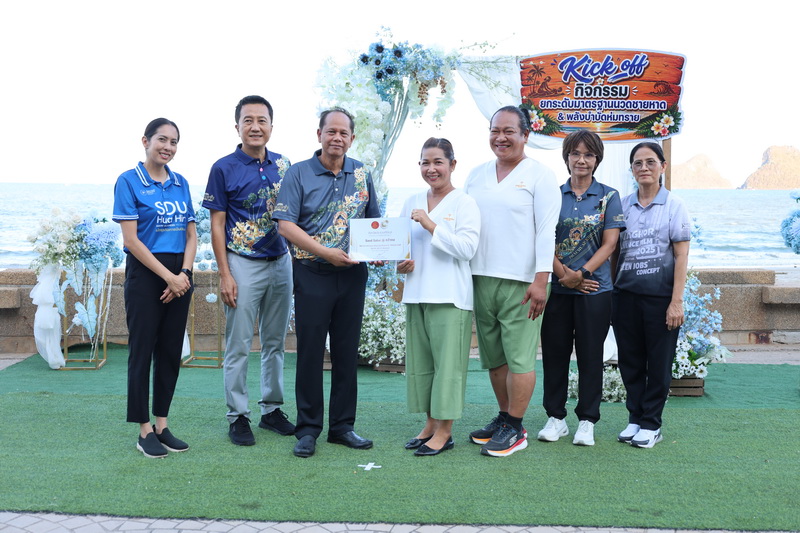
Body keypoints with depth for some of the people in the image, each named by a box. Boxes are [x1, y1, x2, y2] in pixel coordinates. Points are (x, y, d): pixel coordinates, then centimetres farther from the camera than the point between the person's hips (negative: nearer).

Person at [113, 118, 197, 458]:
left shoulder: (181, 183, 11)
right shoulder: (129, 181, -5)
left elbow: (191, 234, 11)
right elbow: (131, 239, -11)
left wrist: (184, 273, -5)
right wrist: (168, 276, -13)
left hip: (180, 274, 5)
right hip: (145, 273, -5)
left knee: (171, 351, 8)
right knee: (142, 351, 0)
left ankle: (162, 425, 19)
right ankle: (144, 431, 10)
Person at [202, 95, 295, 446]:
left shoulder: (283, 166, 7)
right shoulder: (224, 168, -5)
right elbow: (217, 225, -5)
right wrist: (225, 275, -11)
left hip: (281, 262, 5)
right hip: (243, 264, -4)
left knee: (276, 342, 12)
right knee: (238, 345, 0)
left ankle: (272, 409, 24)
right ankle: (238, 416, 11)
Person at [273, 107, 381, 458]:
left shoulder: (361, 174, 9)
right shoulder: (299, 173, -3)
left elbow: (375, 220, 17)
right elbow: (285, 224, -10)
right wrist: (325, 252, -18)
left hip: (353, 274, 4)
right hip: (313, 274, -4)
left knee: (347, 351, 9)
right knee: (310, 351, 1)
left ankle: (342, 426, 20)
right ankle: (308, 429, 11)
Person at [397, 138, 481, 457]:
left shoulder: (464, 204, -3)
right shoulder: (412, 203, 14)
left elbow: (467, 248, -15)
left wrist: (431, 225, -17)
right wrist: (399, 264, 0)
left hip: (449, 296, -6)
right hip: (416, 294, 6)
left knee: (447, 362, -3)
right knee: (419, 362, 10)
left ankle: (444, 431, 6)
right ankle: (430, 424, 22)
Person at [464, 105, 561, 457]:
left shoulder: (539, 175, -2)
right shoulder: (477, 175, 15)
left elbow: (546, 230, -8)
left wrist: (540, 280, -15)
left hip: (520, 282, -6)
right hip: (481, 279, 6)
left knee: (519, 357, -3)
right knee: (494, 357, 12)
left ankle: (515, 428, 5)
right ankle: (504, 417, 24)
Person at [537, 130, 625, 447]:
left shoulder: (608, 196, 3)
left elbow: (609, 243, -3)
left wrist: (582, 273, -15)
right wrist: (563, 274, -12)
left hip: (594, 288, -1)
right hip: (556, 287, 1)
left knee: (590, 354, 4)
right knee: (555, 352, 6)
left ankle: (587, 421, 15)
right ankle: (555, 417, 18)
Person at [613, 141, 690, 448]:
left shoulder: (673, 205, -2)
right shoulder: (622, 205, 8)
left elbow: (681, 255, -5)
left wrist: (677, 301, -11)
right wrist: (610, 291, 5)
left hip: (659, 296, -3)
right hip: (626, 294, 4)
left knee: (658, 363, 4)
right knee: (630, 360, 9)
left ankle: (651, 424, 14)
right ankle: (635, 418, 21)